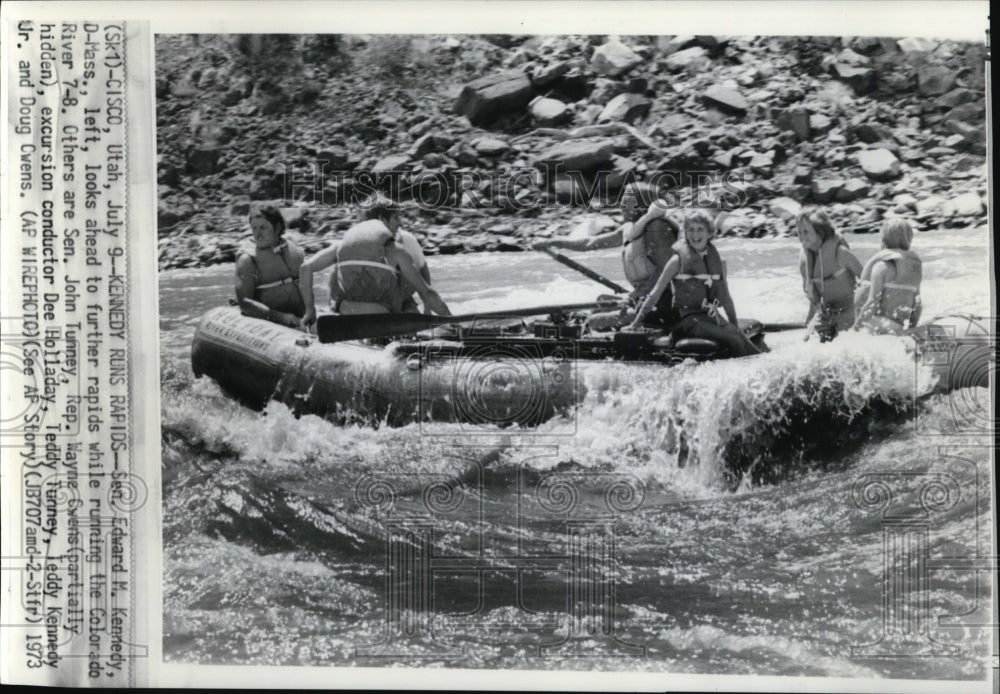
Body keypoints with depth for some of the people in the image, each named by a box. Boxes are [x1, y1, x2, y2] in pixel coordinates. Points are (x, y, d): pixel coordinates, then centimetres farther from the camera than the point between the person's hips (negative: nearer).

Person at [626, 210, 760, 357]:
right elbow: (655, 294, 3)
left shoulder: (716, 261, 13)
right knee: (732, 340, -29)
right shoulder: (678, 261, 1)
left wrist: (736, 327, 19)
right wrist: (636, 323, 1)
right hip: (688, 319, -4)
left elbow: (726, 298, 21)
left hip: (712, 317, 4)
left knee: (740, 338, -26)